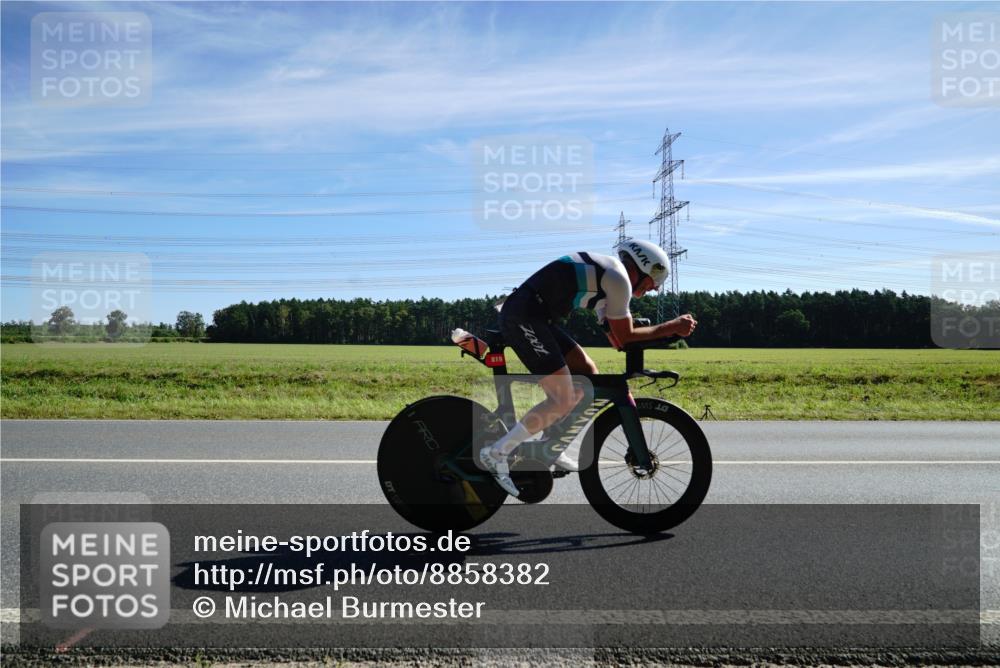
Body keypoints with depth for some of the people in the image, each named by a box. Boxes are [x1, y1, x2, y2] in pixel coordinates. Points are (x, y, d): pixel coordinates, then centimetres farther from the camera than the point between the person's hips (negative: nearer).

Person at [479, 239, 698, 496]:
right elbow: (624, 338, -4)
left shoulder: (606, 274, 22)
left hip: (531, 316, 10)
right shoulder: (618, 277, -8)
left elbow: (616, 337, 23)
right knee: (564, 400, -11)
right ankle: (497, 453, -6)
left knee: (588, 374, 15)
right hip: (523, 317, -10)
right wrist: (673, 327, 3)